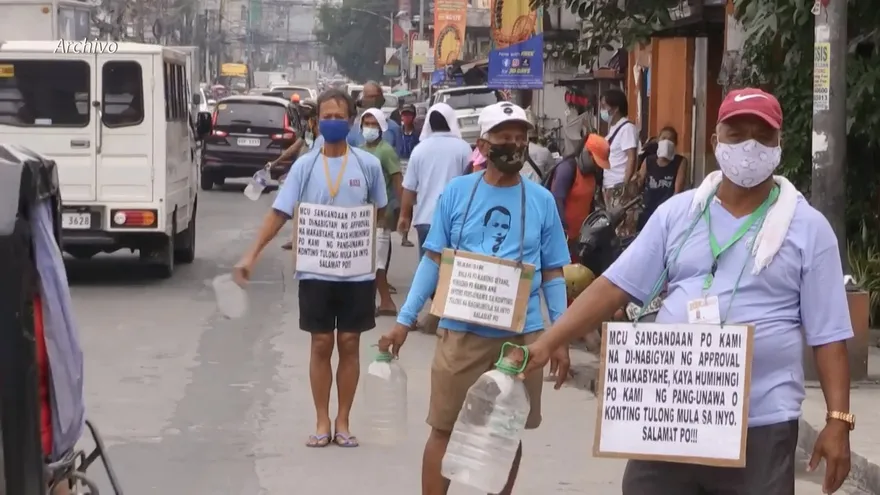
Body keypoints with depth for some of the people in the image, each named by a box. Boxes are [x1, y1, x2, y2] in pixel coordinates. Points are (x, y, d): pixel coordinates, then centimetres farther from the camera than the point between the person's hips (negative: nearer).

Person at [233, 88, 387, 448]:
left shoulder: (368, 165, -1)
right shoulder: (304, 166, -1)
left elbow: (381, 210, 14)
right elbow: (279, 212, -5)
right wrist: (252, 254, -14)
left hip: (357, 270, 0)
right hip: (316, 270, 0)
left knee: (349, 344, 5)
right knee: (321, 344, 5)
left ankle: (343, 422, 15)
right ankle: (322, 422, 14)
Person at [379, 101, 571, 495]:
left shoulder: (541, 200, 3)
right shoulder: (457, 192, 0)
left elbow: (552, 273, 7)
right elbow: (433, 260, 3)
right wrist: (404, 320, -2)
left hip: (522, 334, 1)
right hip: (462, 331, -1)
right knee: (444, 429, 3)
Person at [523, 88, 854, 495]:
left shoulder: (808, 227, 0)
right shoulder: (679, 212, 6)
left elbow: (828, 335, -1)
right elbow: (616, 284, 4)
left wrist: (838, 419, -8)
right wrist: (546, 343, -4)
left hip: (761, 425, -2)